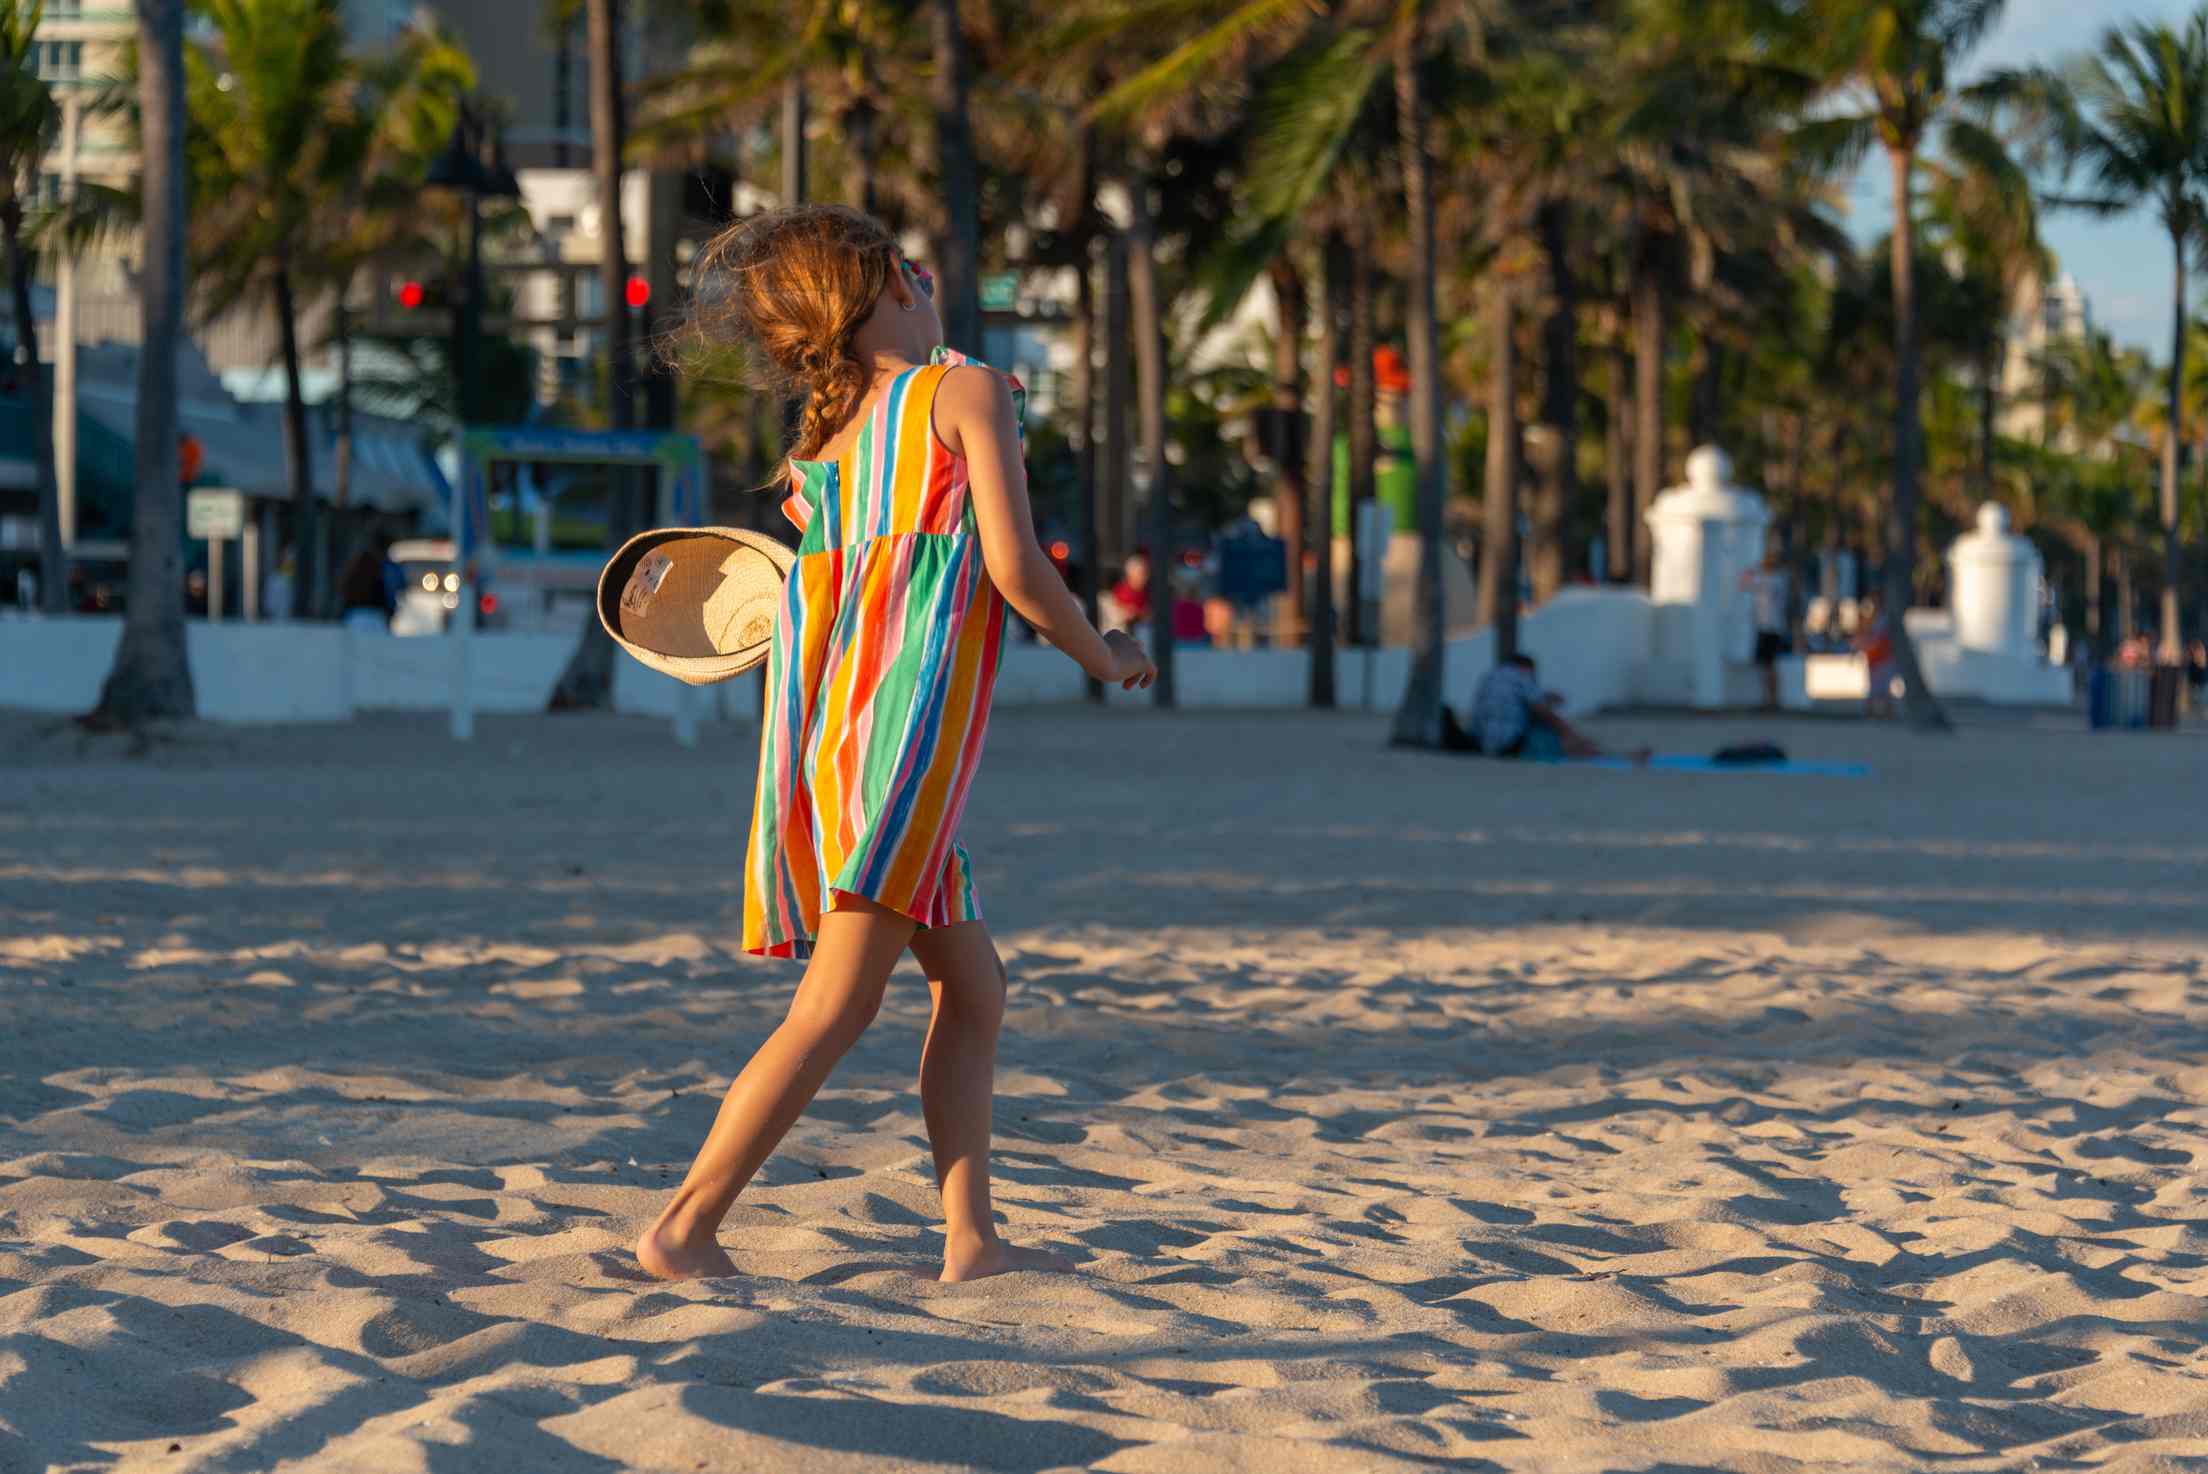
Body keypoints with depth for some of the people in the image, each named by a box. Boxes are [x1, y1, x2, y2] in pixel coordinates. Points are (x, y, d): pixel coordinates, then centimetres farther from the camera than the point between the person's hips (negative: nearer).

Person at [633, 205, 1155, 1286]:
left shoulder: (825, 438, 17)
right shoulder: (969, 390, -2)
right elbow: (1013, 566, -9)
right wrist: (1105, 656, 6)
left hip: (834, 728, 8)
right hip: (906, 729, -8)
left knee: (973, 984, 15)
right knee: (836, 1007, -8)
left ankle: (970, 1239, 12)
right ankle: (685, 1229, -11)